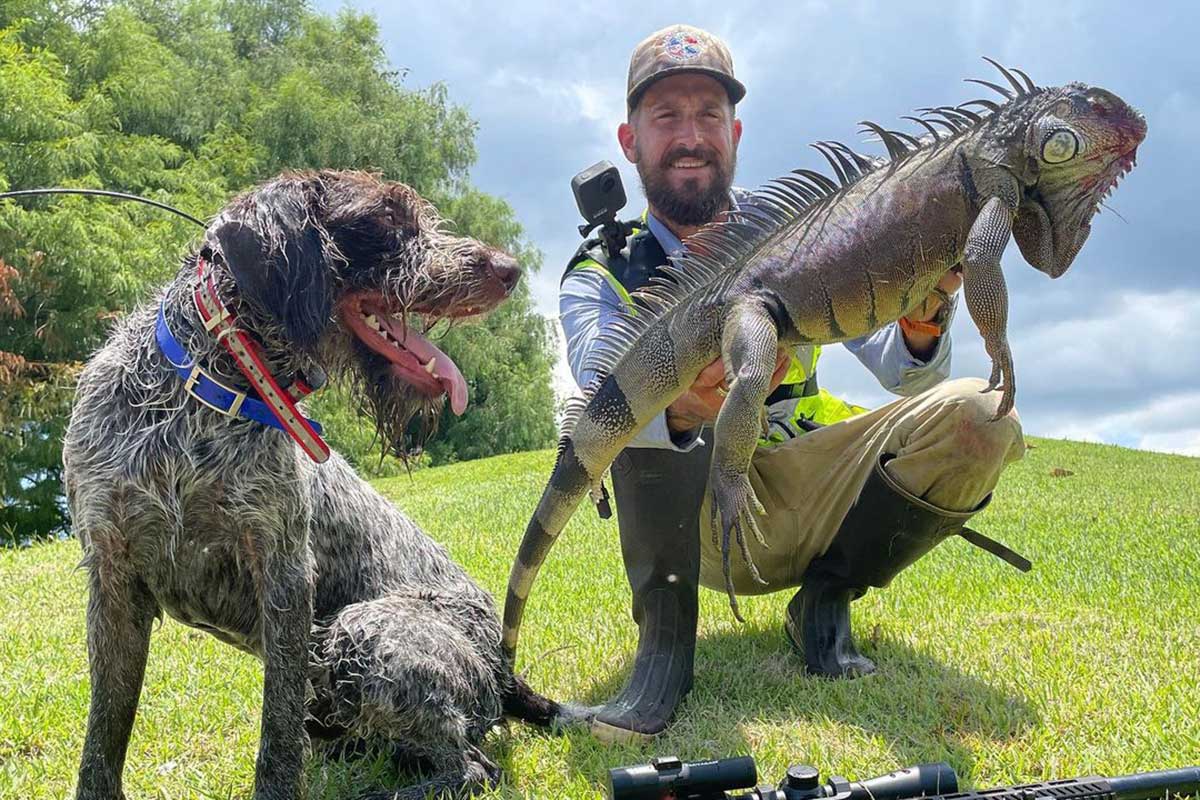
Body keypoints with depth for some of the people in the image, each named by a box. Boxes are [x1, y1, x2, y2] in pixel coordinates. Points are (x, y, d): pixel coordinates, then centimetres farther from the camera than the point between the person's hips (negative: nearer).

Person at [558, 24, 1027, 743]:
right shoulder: (604, 275, -4)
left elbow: (904, 374, -3)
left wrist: (922, 324, -28)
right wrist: (681, 410, -49)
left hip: (807, 490, 3)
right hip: (696, 527, -2)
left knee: (975, 416, -21)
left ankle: (825, 597, -1)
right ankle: (666, 639, -21)